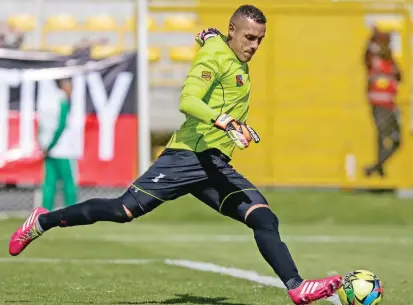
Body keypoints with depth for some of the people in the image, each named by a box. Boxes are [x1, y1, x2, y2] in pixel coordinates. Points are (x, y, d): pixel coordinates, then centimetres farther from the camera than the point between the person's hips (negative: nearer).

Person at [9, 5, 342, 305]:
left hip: (217, 169, 8)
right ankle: (43, 221, 8)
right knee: (123, 210, -10)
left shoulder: (240, 64, 19)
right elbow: (187, 100, -22)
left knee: (265, 219, -11)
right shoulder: (216, 57, -7)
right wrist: (225, 122, -35)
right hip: (189, 155, -8)